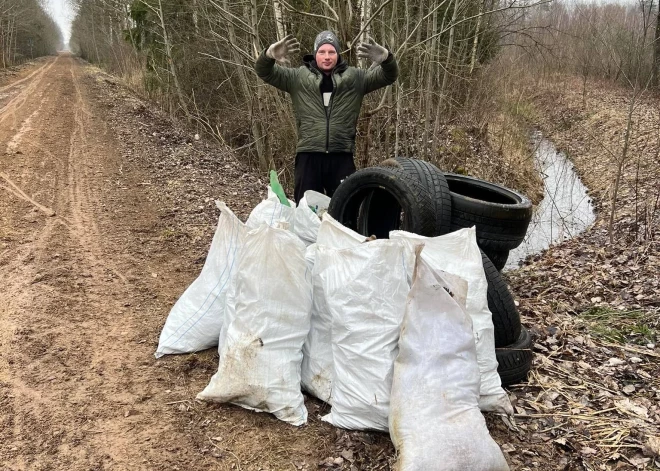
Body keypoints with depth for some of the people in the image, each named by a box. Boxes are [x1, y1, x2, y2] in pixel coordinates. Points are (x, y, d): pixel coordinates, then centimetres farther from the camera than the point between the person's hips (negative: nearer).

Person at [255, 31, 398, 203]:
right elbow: (264, 72, 2)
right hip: (308, 156, 0)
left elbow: (389, 76, 3)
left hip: (342, 156, 1)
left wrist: (385, 58, -22)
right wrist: (269, 55, -22)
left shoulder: (355, 77, 9)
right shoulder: (298, 77, 7)